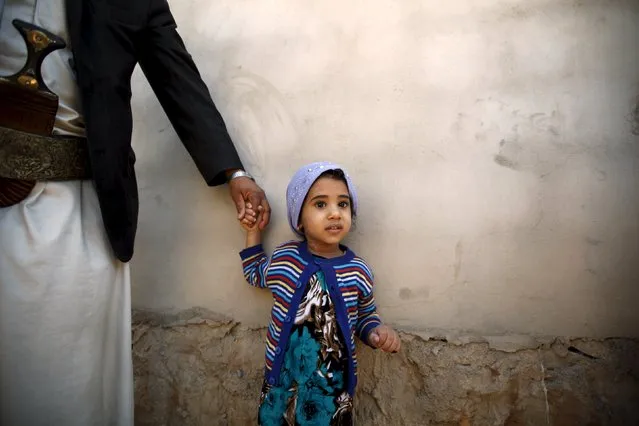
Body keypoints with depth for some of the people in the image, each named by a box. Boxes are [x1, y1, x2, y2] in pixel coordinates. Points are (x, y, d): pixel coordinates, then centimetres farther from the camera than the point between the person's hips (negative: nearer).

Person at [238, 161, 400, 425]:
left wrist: (377, 331, -17)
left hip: (333, 382, -1)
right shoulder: (282, 258, -10)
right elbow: (256, 275, 13)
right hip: (283, 377, 1)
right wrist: (253, 233, 2)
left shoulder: (358, 272, -13)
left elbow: (365, 315, 5)